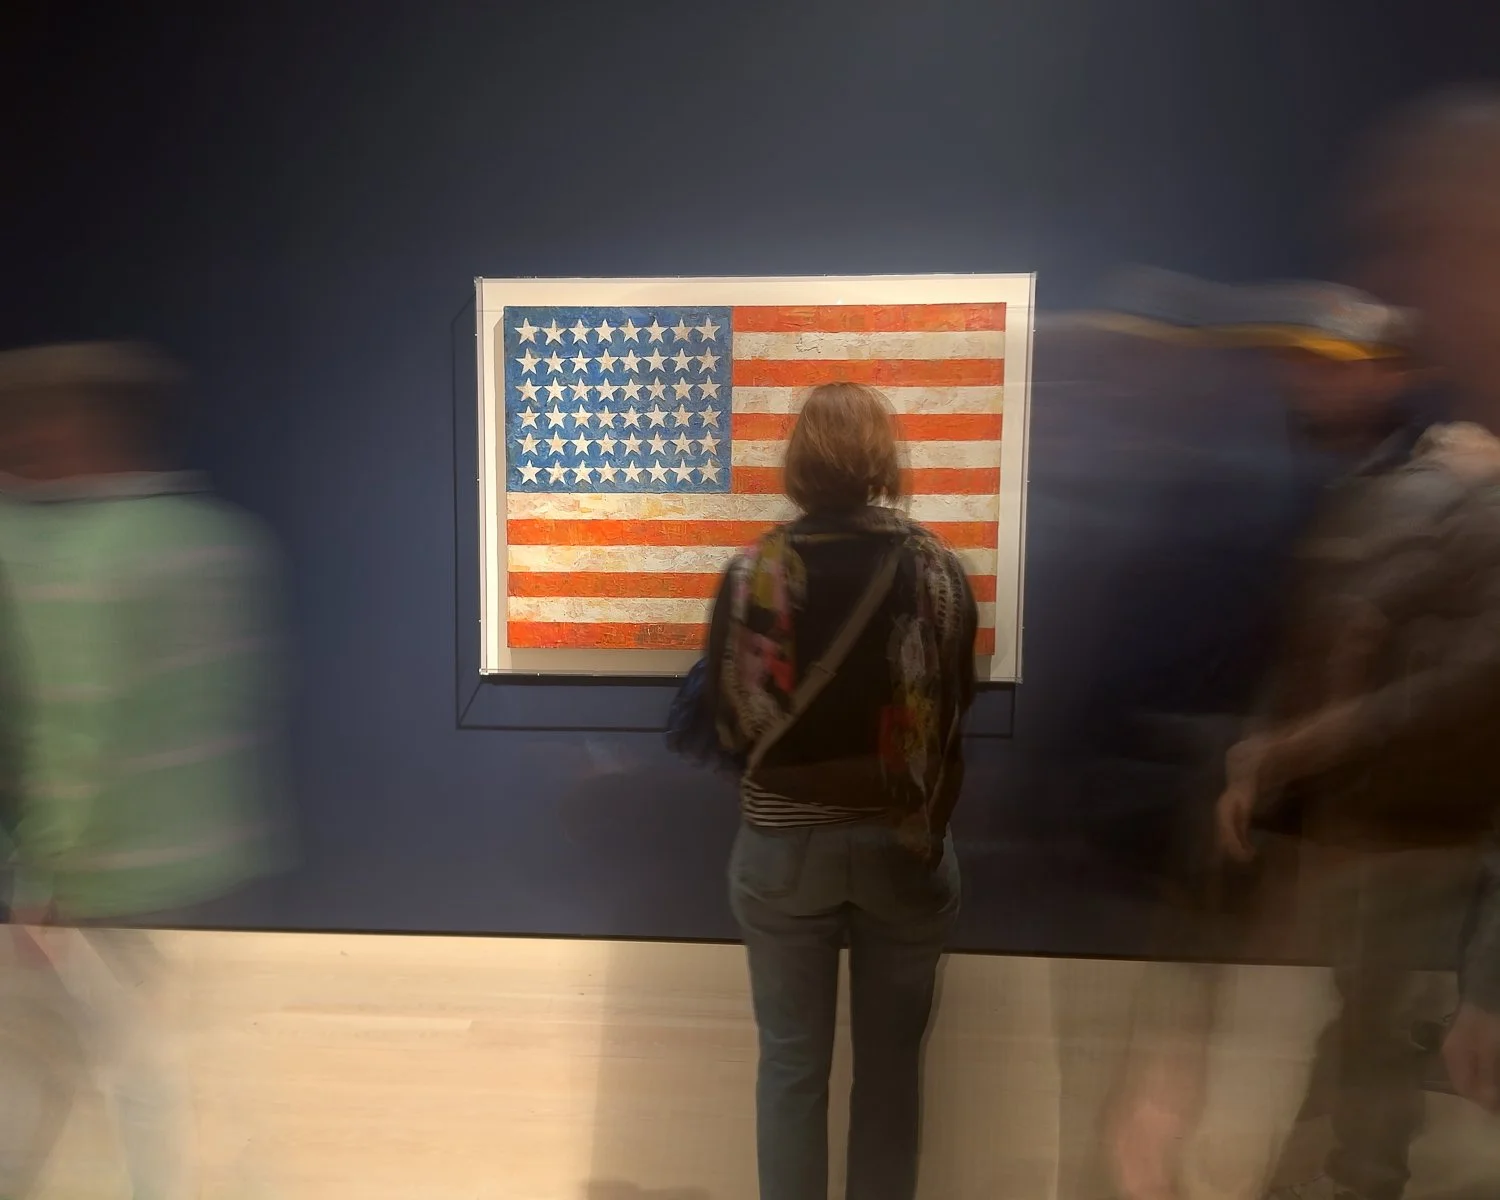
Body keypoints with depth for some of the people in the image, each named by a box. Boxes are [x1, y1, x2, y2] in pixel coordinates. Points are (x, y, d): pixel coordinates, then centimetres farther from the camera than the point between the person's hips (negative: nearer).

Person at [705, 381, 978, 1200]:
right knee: (890, 1064, 18)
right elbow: (957, 709, 1)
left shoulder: (753, 572, -11)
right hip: (905, 845, 1)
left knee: (791, 1064, 15)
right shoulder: (939, 570, -8)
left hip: (785, 843, -1)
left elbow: (729, 724, -4)